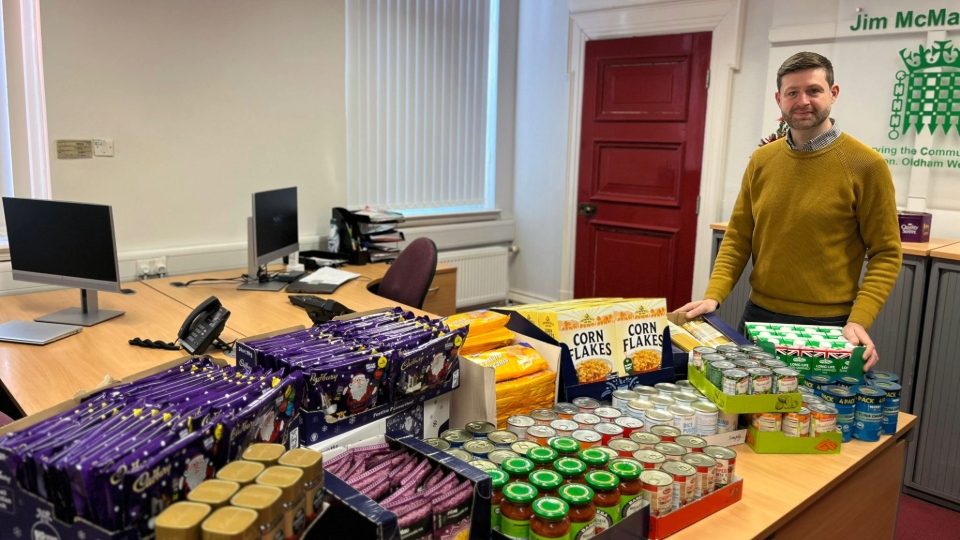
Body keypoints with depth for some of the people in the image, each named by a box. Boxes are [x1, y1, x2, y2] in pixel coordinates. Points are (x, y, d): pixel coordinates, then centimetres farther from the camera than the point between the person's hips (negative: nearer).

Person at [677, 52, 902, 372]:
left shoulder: (865, 165, -8)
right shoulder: (761, 160, 3)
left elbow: (885, 254, -6)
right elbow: (738, 239, 6)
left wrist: (859, 321, -17)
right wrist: (713, 295, -7)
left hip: (827, 325, -4)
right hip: (758, 316, 4)